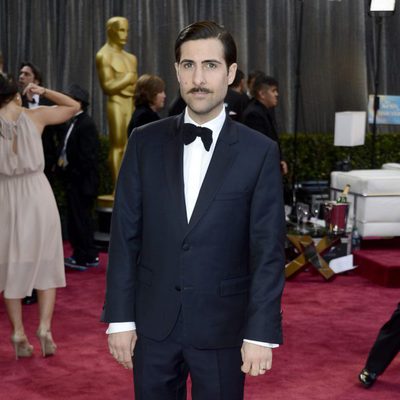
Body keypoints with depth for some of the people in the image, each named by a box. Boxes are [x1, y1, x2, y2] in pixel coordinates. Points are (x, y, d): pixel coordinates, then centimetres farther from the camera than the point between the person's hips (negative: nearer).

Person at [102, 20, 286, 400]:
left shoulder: (260, 152, -5)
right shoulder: (145, 142, 1)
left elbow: (268, 250, -6)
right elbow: (125, 234, 1)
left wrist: (261, 333, -10)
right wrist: (120, 317, -1)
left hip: (222, 326, -2)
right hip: (153, 322, 2)